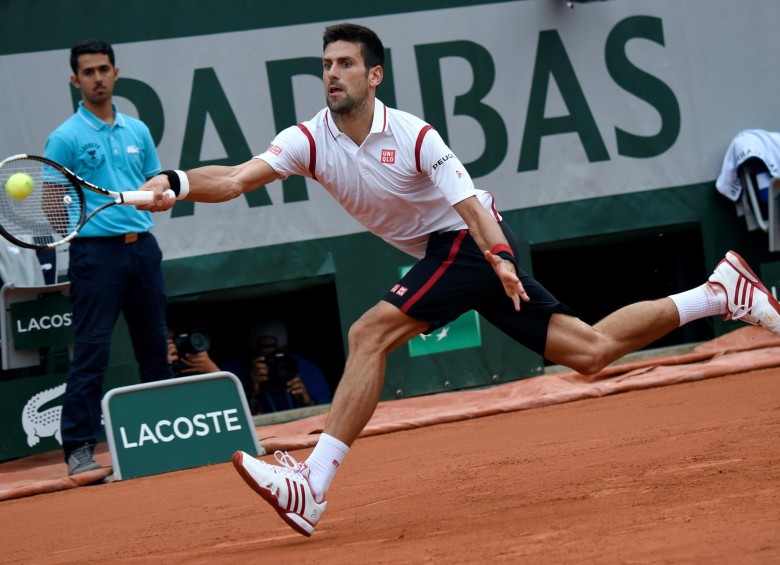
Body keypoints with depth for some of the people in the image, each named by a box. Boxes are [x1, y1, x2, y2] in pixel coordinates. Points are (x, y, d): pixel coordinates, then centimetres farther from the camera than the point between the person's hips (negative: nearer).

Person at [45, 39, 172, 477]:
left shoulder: (138, 131, 13)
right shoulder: (66, 138, -3)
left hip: (142, 247, 6)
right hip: (96, 252, -5)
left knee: (155, 346, 11)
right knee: (91, 352, -9)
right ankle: (79, 448, -6)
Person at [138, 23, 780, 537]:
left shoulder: (414, 136, -16)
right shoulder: (309, 140, -3)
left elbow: (469, 204, -20)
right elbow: (237, 179, -17)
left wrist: (499, 258, -36)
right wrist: (177, 183, -35)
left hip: (471, 243, -6)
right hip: (445, 254, 6)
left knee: (369, 333, -22)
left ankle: (312, 487, -23)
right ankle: (716, 293, 17)